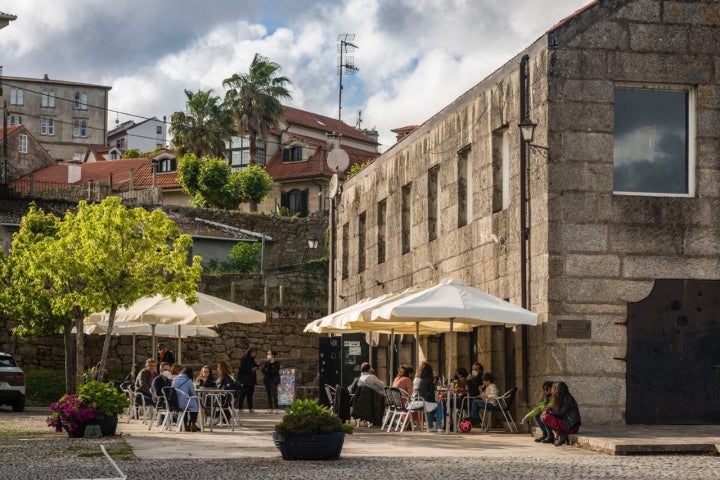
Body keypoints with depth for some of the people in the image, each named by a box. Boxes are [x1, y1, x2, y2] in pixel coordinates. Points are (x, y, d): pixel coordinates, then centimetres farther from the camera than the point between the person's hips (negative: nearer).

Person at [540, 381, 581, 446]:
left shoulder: (567, 399, -12)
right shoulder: (561, 399, 15)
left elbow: (561, 414, -14)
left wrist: (550, 410, -3)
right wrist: (549, 409, 1)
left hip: (572, 426, -9)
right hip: (566, 423, 9)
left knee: (546, 417, -19)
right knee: (542, 416, 8)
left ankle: (561, 435, -14)